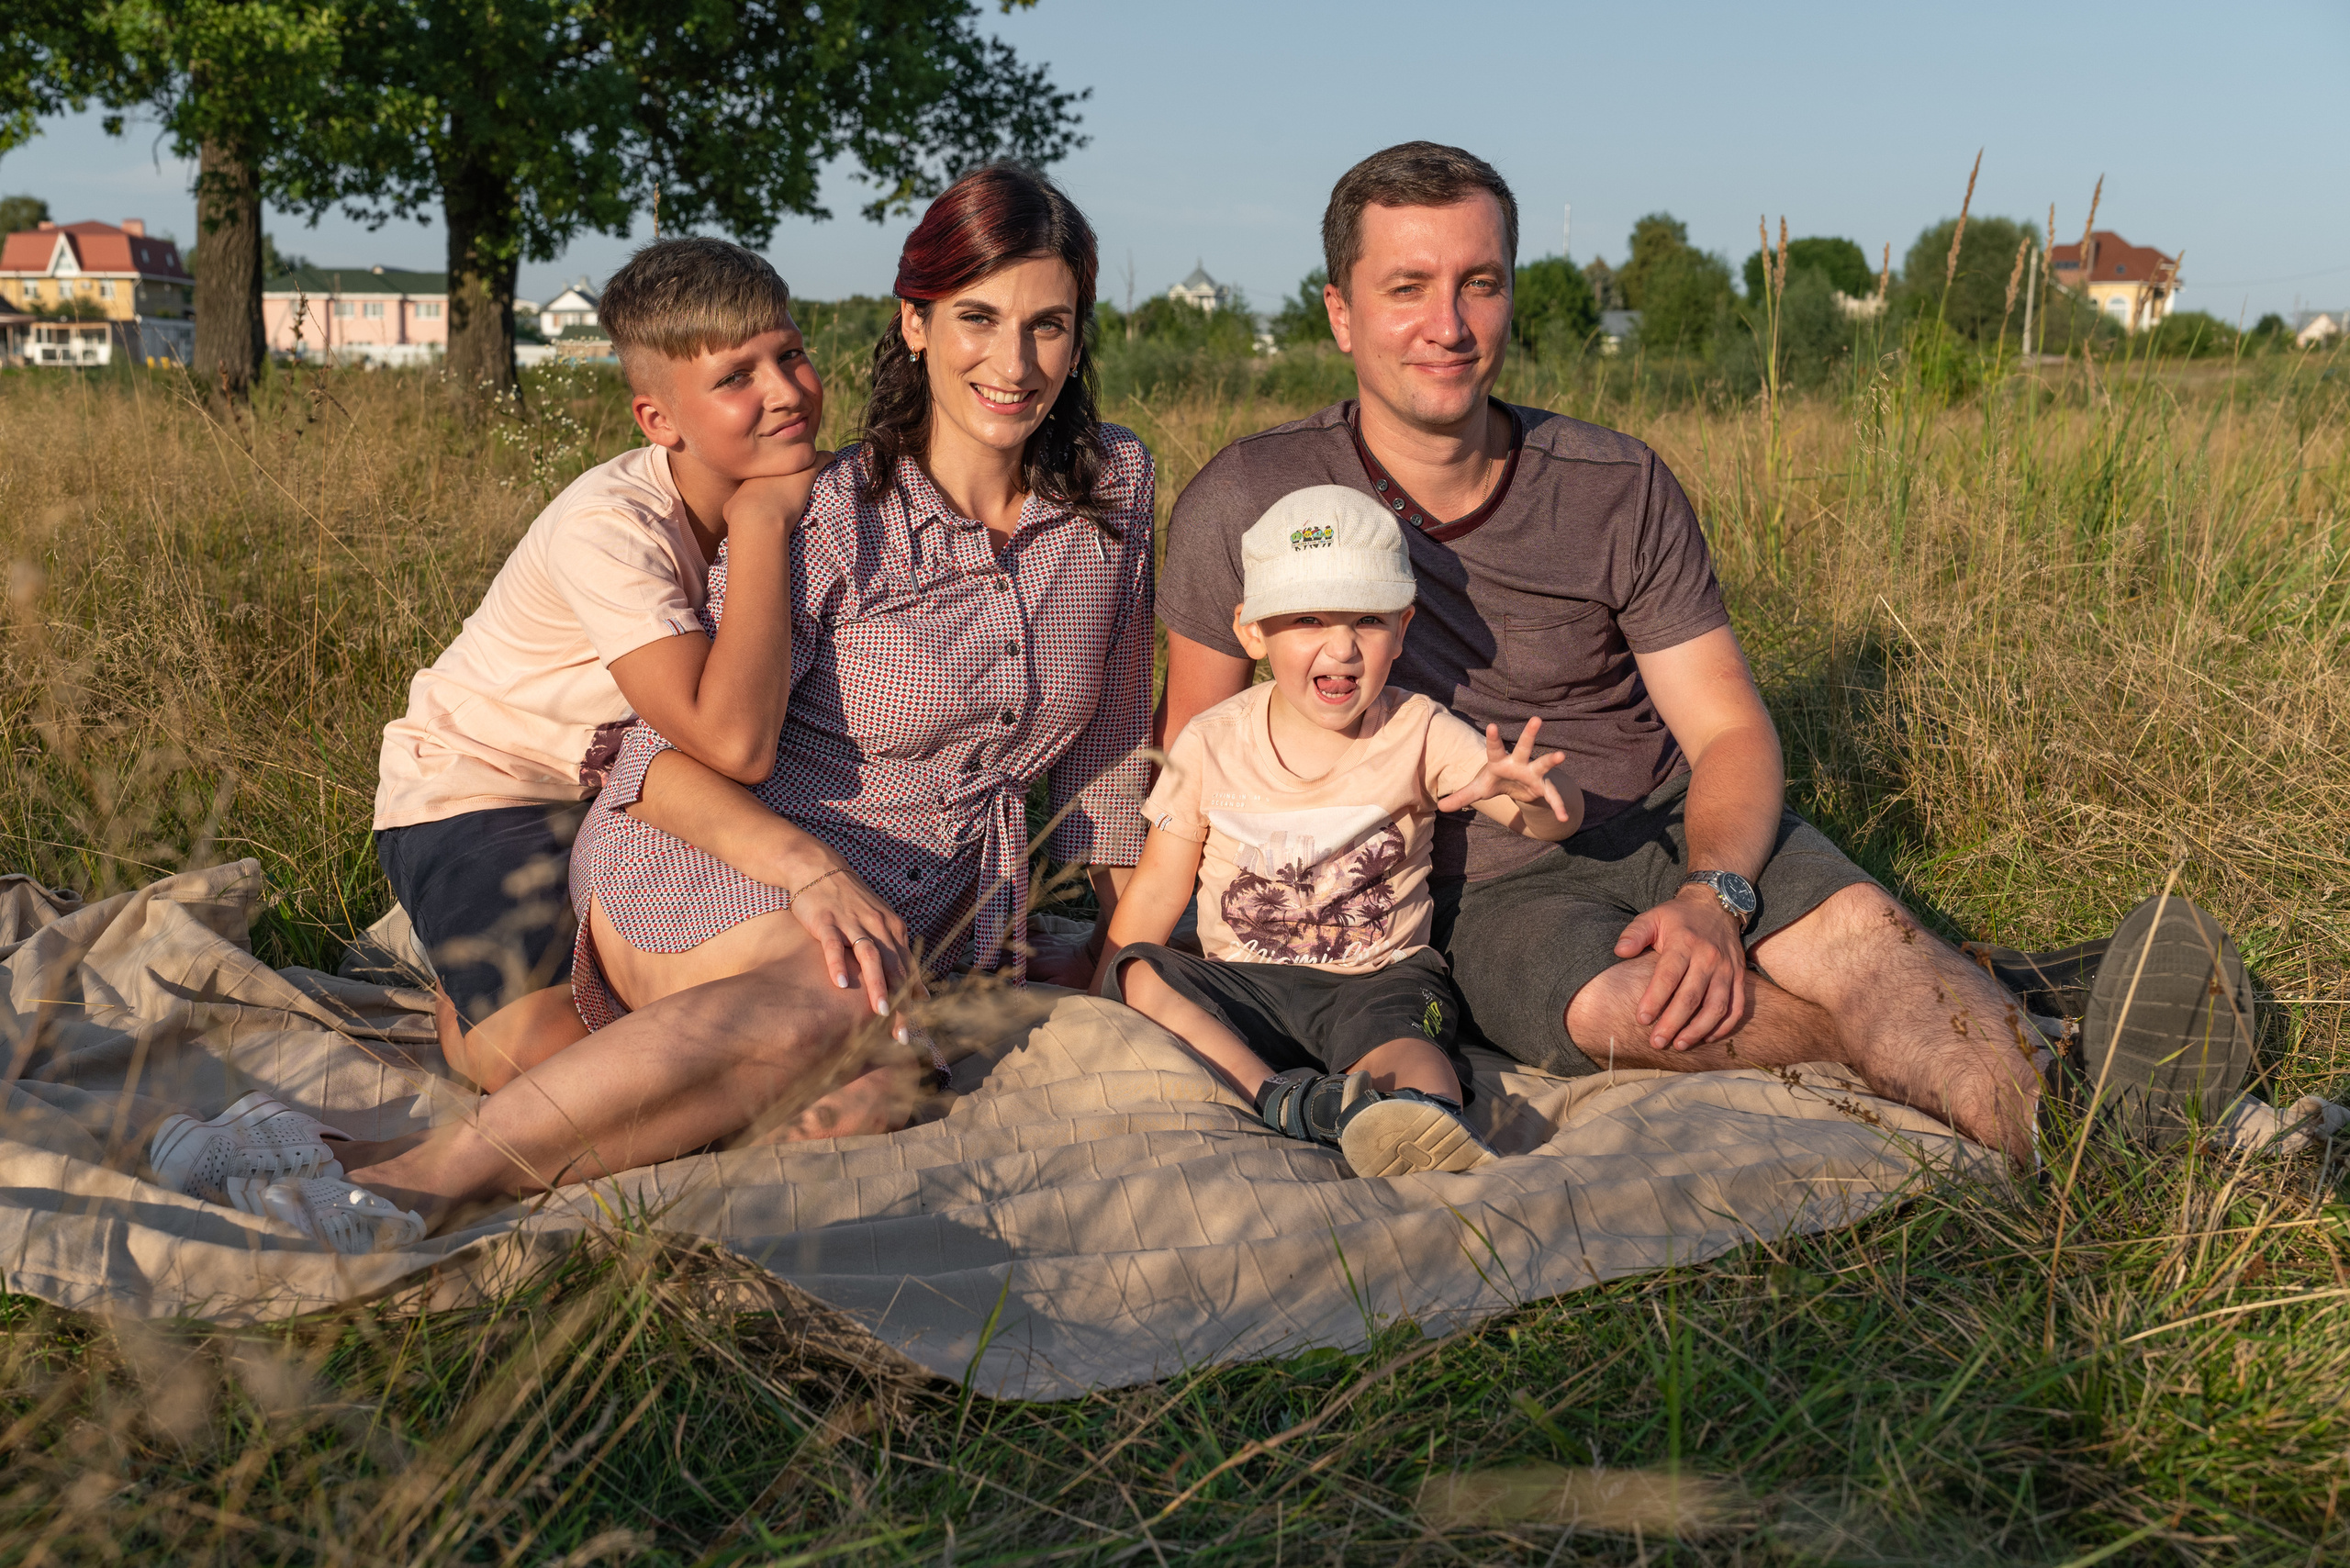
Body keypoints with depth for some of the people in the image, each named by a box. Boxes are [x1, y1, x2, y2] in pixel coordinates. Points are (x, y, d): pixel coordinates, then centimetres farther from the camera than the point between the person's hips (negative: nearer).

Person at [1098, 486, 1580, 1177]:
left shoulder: (1419, 734, -2)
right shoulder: (1210, 745, 1)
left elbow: (1556, 821, -10)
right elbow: (1157, 891, 7)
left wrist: (1521, 789, -35)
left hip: (1381, 974, -2)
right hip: (1244, 988, 2)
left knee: (1395, 1037, -35)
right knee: (1136, 971, -25)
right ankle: (1282, 1099, -41)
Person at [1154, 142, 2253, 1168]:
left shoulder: (1618, 492, -5)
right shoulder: (1249, 506, -10)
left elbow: (1730, 731, -4)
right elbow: (1195, 748, 1)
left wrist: (1711, 897, -24)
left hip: (1672, 829, 2)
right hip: (1485, 892, -2)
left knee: (1855, 926, -29)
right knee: (1604, 1007, -35)